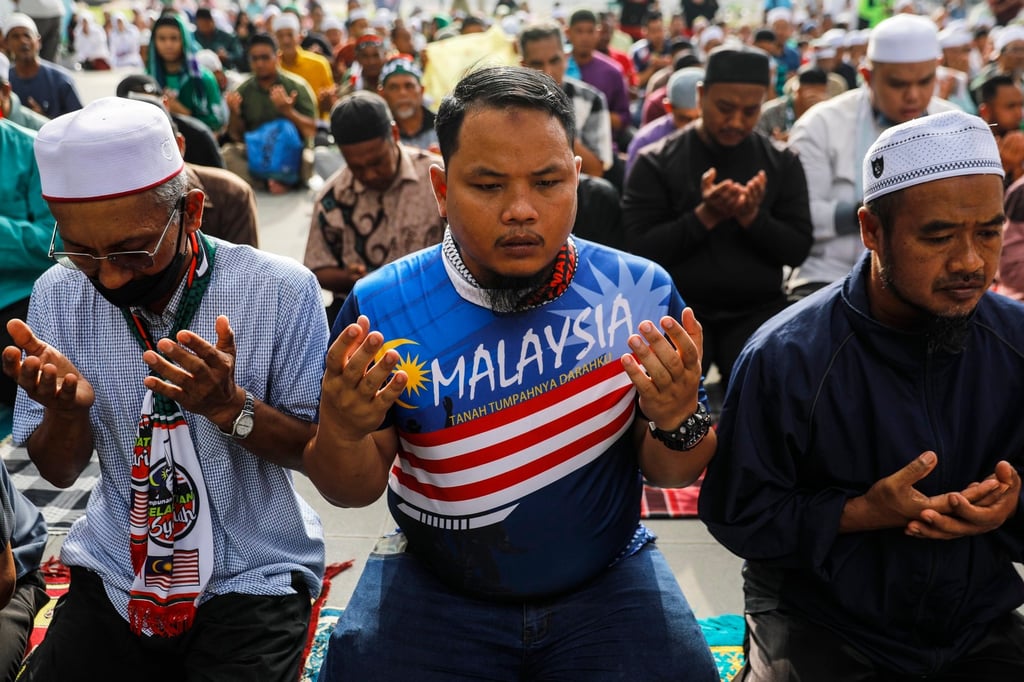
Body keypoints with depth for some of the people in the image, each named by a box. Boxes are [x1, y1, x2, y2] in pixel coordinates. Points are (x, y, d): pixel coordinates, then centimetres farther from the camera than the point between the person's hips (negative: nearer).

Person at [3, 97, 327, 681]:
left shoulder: (283, 290, -15)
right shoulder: (59, 293, -5)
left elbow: (316, 452, -7)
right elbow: (59, 472, 3)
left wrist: (229, 405, -25)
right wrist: (67, 407, -19)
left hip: (252, 576, -3)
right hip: (114, 572, 3)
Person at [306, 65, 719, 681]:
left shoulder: (641, 292, -10)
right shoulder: (383, 307, -13)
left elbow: (670, 473, -1)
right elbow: (354, 491, -5)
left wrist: (679, 422, -23)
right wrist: (341, 431, -26)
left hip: (609, 581, 1)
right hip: (433, 592, 0)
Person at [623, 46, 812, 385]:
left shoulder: (782, 163, 6)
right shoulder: (656, 161, -1)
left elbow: (798, 250, 1)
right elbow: (640, 249, -9)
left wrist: (752, 217, -17)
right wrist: (704, 216, -21)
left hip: (758, 310, 2)